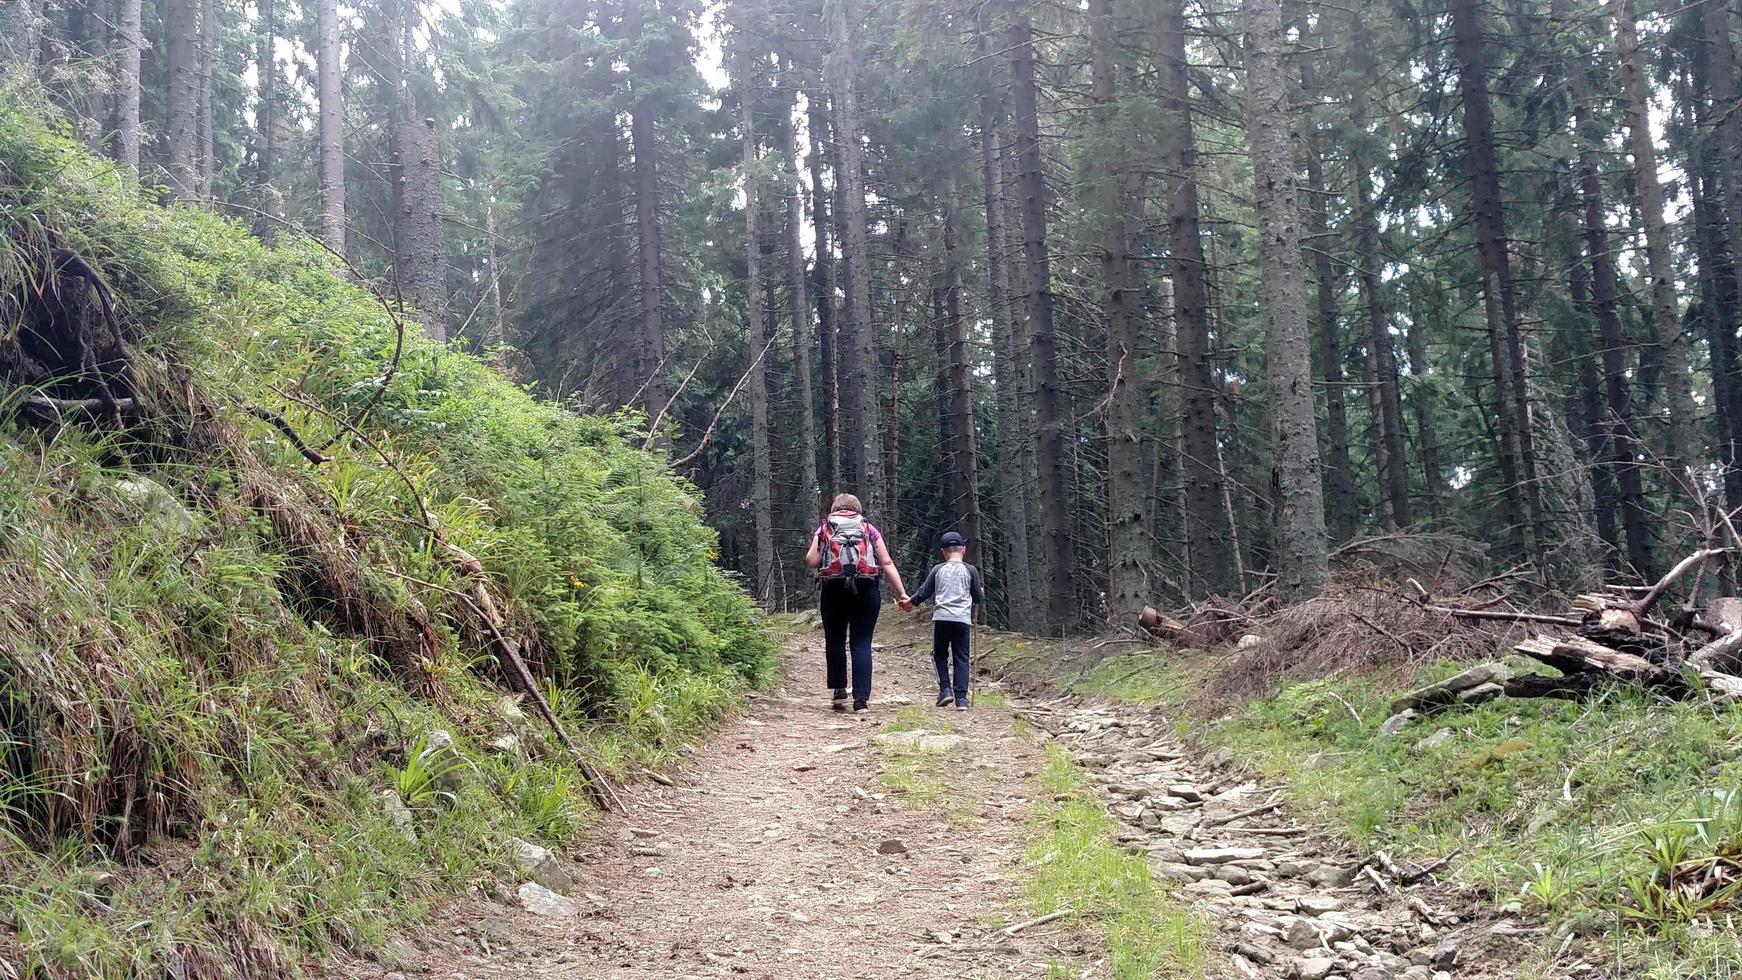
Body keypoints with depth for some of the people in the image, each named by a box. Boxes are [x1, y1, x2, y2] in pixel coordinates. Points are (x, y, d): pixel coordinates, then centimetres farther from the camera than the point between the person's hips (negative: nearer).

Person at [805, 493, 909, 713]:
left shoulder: (824, 529, 15)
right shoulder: (869, 529, 16)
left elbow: (811, 561, 1)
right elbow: (887, 563, 6)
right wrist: (901, 593, 5)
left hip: (833, 589, 0)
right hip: (866, 590, 0)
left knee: (835, 640, 15)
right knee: (862, 644, 2)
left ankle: (839, 691, 11)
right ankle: (861, 699, -5)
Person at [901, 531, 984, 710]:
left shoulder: (937, 569, 7)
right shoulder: (970, 570, 6)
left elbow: (924, 592, 11)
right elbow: (979, 598, 10)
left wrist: (909, 602, 28)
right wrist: (982, 593, 34)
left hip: (941, 618, 0)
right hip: (962, 619, 0)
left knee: (939, 655, 17)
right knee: (962, 659, 3)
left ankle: (945, 689, 3)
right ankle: (961, 698, -4)